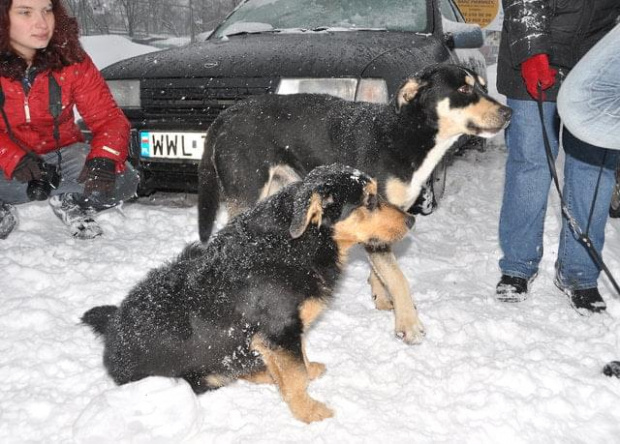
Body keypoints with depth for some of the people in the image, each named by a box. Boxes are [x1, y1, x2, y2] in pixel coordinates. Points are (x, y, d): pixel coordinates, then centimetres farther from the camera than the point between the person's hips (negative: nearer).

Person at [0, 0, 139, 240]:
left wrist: (105, 158, -34)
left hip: (60, 153, 1)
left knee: (122, 181, -24)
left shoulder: (71, 59, -13)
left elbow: (107, 117, -14)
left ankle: (70, 202, 7)